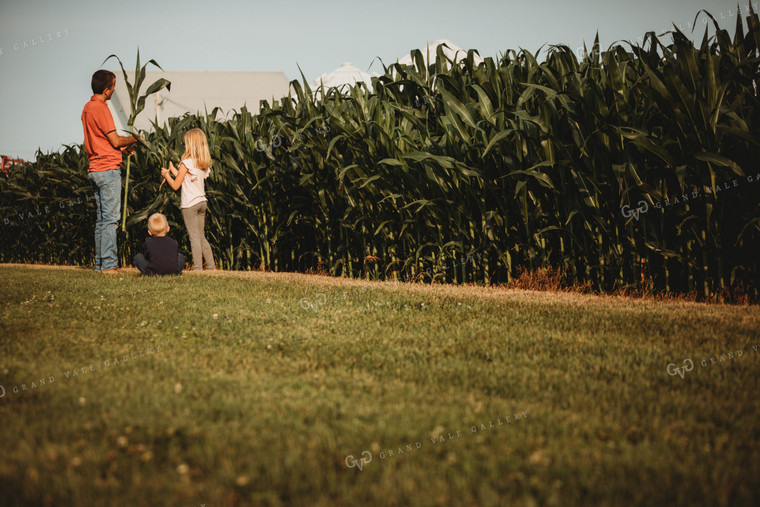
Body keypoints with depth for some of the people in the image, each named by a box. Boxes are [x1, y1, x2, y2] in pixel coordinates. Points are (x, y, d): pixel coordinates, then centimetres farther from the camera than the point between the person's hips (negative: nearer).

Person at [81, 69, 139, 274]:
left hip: (95, 168, 10)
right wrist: (134, 138, 3)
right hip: (108, 168, -10)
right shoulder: (100, 108, -14)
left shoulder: (88, 107, 15)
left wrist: (121, 148, 16)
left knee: (101, 219, 11)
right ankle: (108, 264, -8)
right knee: (110, 218, -8)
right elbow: (115, 140, -14)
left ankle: (100, 263, 13)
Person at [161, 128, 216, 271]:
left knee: (194, 238, -6)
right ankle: (211, 266, 14)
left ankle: (197, 268, -7)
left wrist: (166, 174, 8)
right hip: (201, 201, 7)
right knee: (201, 237, 15)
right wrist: (174, 171, 25)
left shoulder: (186, 162, -13)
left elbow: (176, 185, -9)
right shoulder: (204, 163, 9)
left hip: (189, 204, -7)